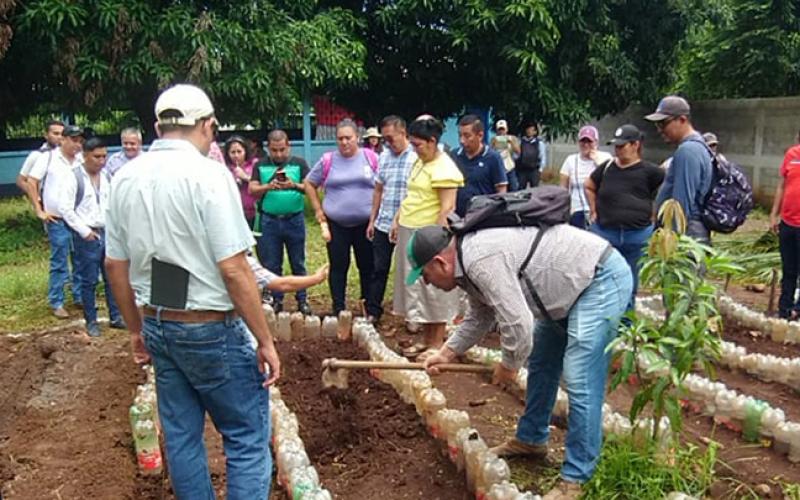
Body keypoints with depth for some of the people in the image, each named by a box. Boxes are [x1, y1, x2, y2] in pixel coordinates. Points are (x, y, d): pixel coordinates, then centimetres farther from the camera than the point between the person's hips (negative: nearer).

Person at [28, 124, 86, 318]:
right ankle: (56, 303, 11)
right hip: (57, 221, -3)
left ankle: (79, 296, 23)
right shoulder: (48, 158, -4)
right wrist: (39, 210, -5)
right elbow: (32, 183, -2)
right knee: (59, 263, 1)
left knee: (81, 261, 9)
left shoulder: (82, 161, 3)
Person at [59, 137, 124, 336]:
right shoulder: (74, 177, -8)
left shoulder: (107, 177, 9)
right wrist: (85, 231, -13)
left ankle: (116, 317, 20)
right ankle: (91, 321, 14)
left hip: (108, 233, 5)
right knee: (89, 281, 3)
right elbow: (65, 208, -11)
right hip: (87, 236, -5)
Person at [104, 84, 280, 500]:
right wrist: (265, 340, -13)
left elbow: (114, 265, 9)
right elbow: (233, 269, -20)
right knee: (247, 438, 5)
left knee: (181, 436, 17)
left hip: (157, 326, 7)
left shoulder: (125, 178, 3)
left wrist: (136, 328, 20)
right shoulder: (207, 174, -16)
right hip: (211, 328, -7)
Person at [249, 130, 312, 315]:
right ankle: (276, 300, 19)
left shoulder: (299, 163, 2)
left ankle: (302, 300, 16)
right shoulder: (261, 166, 7)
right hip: (269, 221, 1)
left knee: (298, 263, 7)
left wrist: (295, 185, -25)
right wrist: (268, 186, -19)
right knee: (271, 265, 7)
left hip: (294, 220, -1)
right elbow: (252, 190, 0)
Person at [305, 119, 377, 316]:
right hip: (336, 225, 0)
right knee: (338, 267, 6)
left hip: (365, 224, 0)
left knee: (367, 267, 8)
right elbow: (309, 184, 11)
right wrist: (318, 210, 5)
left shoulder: (370, 158, -1)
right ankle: (339, 310, 15)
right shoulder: (328, 160, 0)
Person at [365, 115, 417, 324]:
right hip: (383, 224, 5)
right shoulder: (384, 157, 8)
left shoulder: (417, 158, -11)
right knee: (379, 269, 10)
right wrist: (372, 220, 14)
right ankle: (373, 312, 19)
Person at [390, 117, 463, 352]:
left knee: (433, 289, 0)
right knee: (417, 287, 14)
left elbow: (447, 208, -19)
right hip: (409, 231, 9)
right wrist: (397, 220, 17)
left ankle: (437, 344, 11)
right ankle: (426, 339, 25)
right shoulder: (418, 162, 12)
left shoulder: (443, 168, -15)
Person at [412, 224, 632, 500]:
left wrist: (508, 366, -9)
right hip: (574, 282, 11)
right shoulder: (468, 261, 6)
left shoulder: (481, 260, -27)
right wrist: (447, 353, 16)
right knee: (540, 364, 19)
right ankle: (531, 439, 35)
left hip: (603, 277, -11)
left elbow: (517, 324, -28)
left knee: (579, 381, -12)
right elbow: (481, 316, 21)